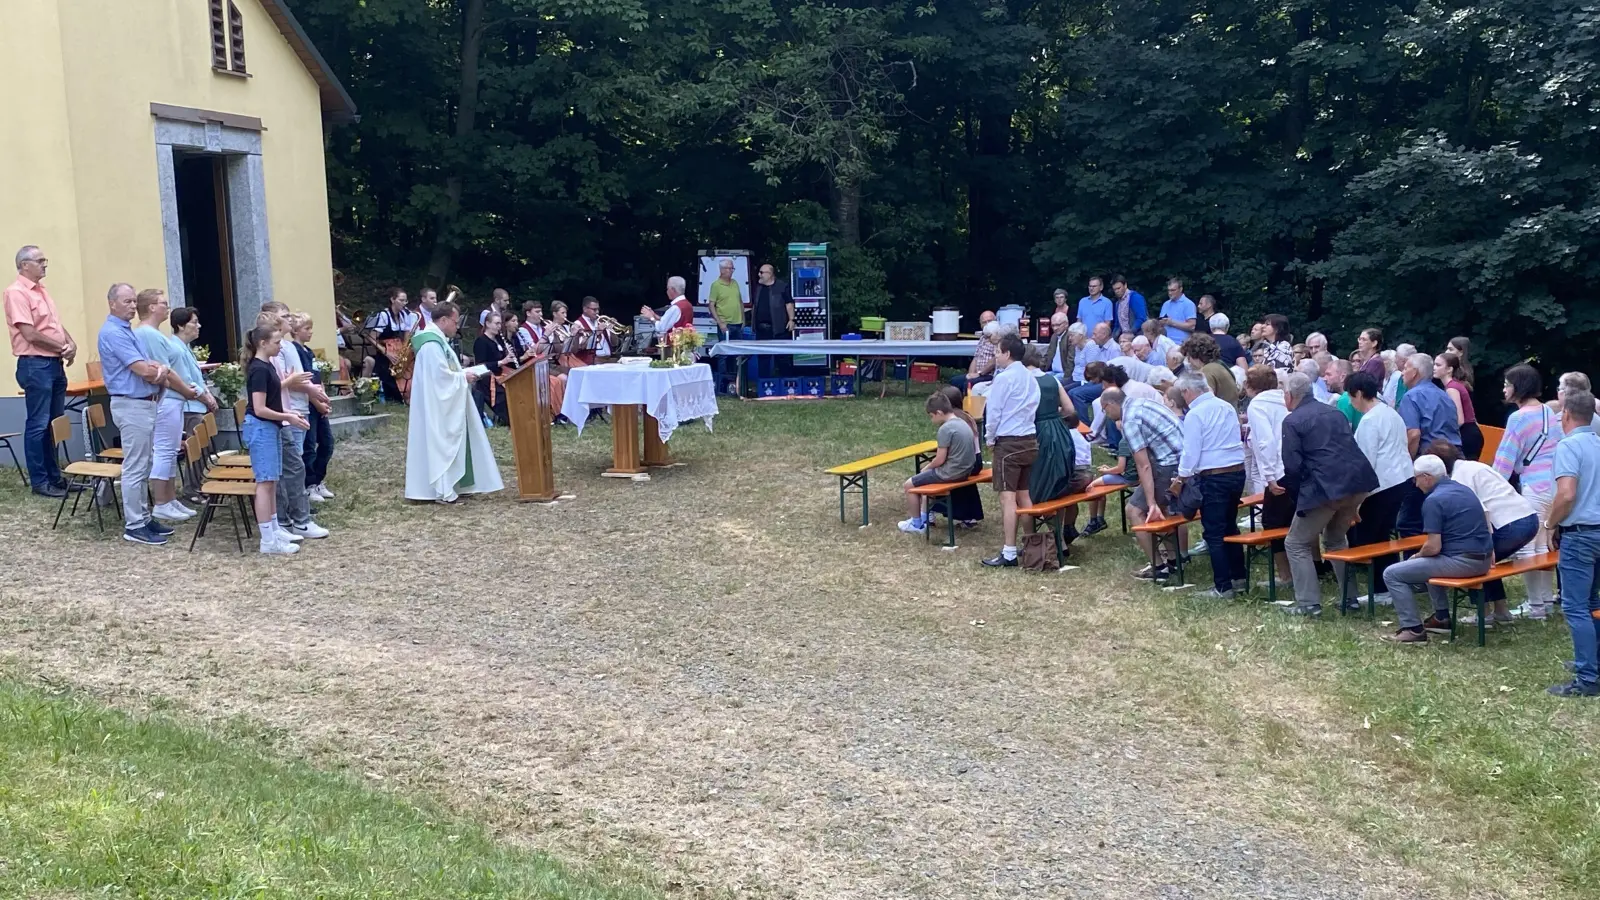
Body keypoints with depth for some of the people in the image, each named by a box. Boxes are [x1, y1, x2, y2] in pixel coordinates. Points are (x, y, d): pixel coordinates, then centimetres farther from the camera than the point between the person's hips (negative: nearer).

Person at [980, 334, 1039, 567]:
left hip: (1008, 443, -7)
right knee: (1025, 496, 13)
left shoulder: (1004, 378, -11)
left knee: (1008, 497, -7)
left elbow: (993, 412, -9)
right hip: (1030, 441, 7)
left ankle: (1009, 552, -9)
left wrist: (990, 440, 6)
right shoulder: (1030, 378, 11)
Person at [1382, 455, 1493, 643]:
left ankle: (1413, 629, -5)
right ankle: (1442, 618, 32)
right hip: (1484, 560, 10)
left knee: (1392, 574, -5)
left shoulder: (1434, 500, -13)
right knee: (1431, 562, 37)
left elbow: (1433, 547, -17)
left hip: (1461, 562, -10)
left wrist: (1417, 556, 4)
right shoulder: (1463, 490, 15)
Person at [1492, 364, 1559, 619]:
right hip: (1556, 483, 8)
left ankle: (1536, 605, 2)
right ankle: (1544, 600, 21)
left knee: (1529, 547, -2)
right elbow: (1558, 448, 18)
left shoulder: (1518, 417, -12)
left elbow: (1505, 458, -12)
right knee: (1545, 545, 15)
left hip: (1534, 487, -8)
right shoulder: (1550, 412, 11)